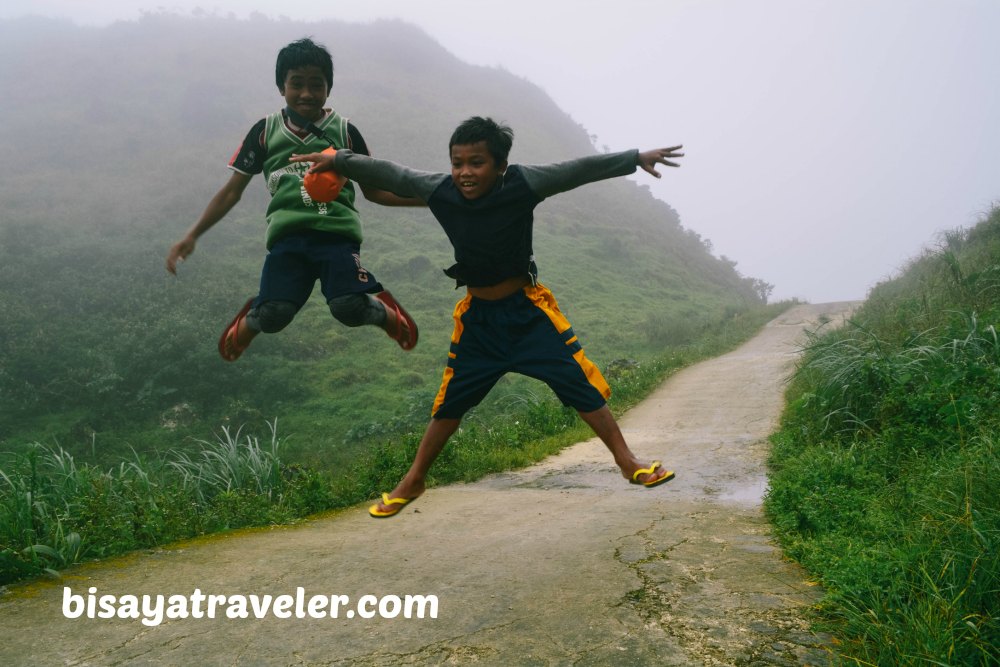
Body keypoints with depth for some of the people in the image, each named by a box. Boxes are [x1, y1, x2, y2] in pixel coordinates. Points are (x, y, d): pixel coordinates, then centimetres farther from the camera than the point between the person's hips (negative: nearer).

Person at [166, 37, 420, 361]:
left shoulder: (344, 131, 12)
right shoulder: (265, 131, 13)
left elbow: (373, 190, 19)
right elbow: (232, 191, 17)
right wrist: (192, 235, 8)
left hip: (338, 233, -1)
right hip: (288, 235, 1)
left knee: (350, 307, -26)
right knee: (273, 314, -20)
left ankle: (387, 313, 11)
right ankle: (248, 323, 19)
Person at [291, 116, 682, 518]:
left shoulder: (522, 183, -17)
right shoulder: (439, 191, -11)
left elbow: (578, 170, -15)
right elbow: (389, 174, -2)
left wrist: (636, 158, -16)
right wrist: (338, 161, -5)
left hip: (529, 309, -2)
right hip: (477, 316, 2)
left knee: (581, 384, -1)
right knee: (451, 401, 11)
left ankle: (628, 462, 17)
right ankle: (412, 482, 26)